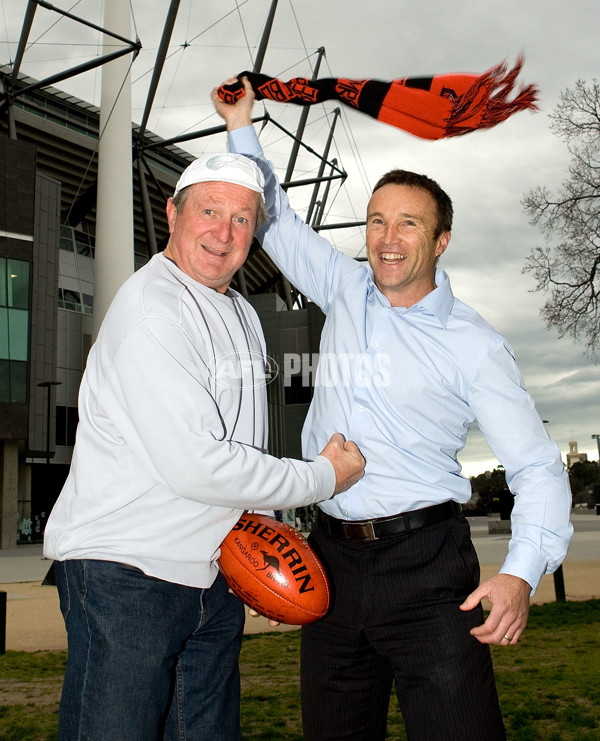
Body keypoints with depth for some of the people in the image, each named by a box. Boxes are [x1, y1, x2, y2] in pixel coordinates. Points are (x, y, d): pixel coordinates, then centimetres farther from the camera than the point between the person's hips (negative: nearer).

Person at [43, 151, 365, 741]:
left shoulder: (242, 315, 14)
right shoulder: (150, 307, -17)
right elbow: (196, 466, -24)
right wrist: (323, 478, -13)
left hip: (212, 577, 9)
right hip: (124, 574, -8)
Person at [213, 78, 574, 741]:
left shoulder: (474, 346, -5)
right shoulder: (346, 292, 8)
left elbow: (537, 467, -7)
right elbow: (276, 219, 20)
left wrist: (521, 572, -22)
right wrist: (241, 125, 18)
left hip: (424, 564, -4)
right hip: (332, 557, 4)